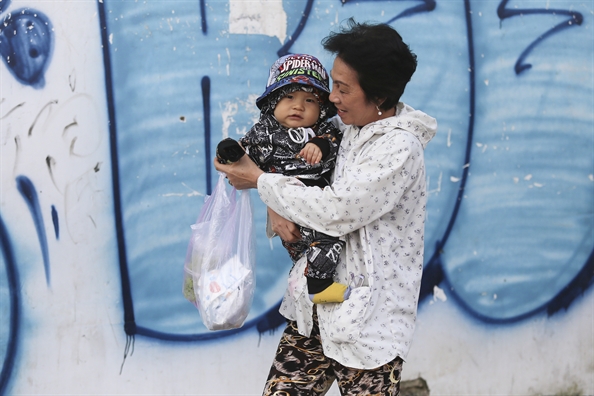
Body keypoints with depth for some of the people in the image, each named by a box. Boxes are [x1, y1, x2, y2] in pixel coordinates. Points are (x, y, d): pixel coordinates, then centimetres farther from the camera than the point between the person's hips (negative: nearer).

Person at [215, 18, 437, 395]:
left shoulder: (399, 147, -16)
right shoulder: (342, 127, 7)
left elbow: (336, 212, -22)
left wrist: (260, 180, -11)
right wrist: (277, 206, -1)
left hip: (367, 320, -7)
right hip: (313, 307, 7)